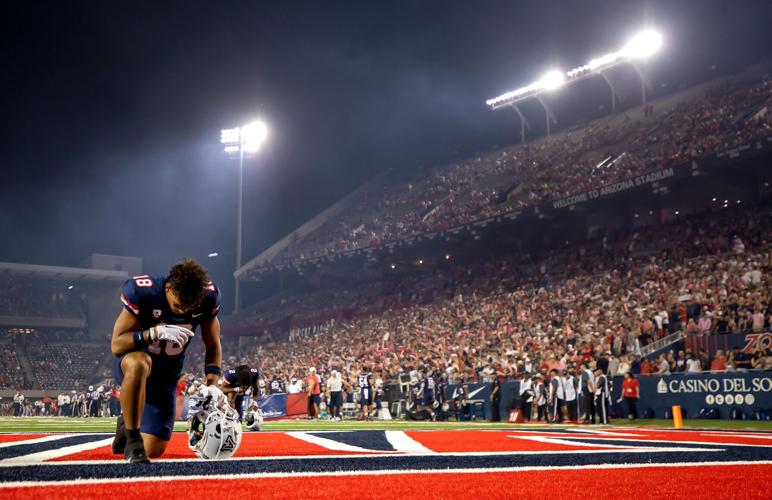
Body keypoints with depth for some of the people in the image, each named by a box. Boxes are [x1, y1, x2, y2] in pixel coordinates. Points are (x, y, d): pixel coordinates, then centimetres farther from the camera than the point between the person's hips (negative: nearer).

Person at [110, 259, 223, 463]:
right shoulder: (142, 292, -25)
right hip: (131, 364, -4)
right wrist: (155, 333, -37)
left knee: (154, 451, 3)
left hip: (166, 375, 4)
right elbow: (116, 345, -24)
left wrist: (212, 383, -15)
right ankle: (133, 440, -26)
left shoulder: (208, 298, -14)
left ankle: (127, 424, 37)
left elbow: (213, 347, -1)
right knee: (139, 364, -43)